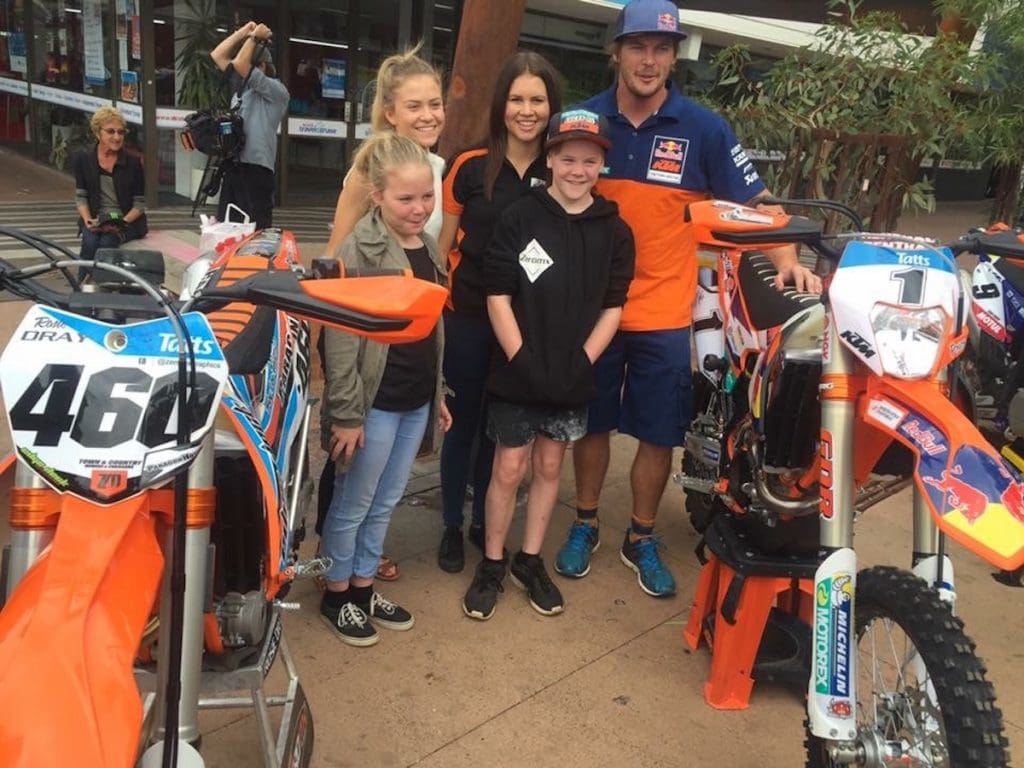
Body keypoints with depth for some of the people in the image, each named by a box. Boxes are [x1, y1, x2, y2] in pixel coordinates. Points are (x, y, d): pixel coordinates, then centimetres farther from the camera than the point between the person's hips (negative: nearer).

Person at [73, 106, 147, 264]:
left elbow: (140, 203, 0)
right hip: (95, 219, 2)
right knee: (89, 243, -29)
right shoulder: (83, 159, 5)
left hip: (128, 221, -2)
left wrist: (122, 222, -16)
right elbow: (81, 196, 8)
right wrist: (87, 220, -10)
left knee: (106, 243, -31)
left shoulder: (132, 163, -1)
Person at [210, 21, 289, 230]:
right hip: (232, 163, 8)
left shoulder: (277, 90, -5)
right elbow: (217, 56, 21)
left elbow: (240, 66, -14)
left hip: (256, 167, -8)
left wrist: (254, 38, -1)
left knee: (257, 230, -10)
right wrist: (242, 32, 15)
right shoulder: (241, 85, 20)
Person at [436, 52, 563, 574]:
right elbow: (443, 245, 0)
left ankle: (484, 523, 33)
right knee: (463, 422, 10)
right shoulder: (471, 167, -7)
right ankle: (451, 526, 27)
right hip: (468, 316, -2)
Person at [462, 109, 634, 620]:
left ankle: (530, 561, 29)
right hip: (516, 373, -2)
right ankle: (491, 564, 21)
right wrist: (521, 360, -13)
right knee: (509, 469, 5)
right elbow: (498, 296, -8)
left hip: (572, 378, 3)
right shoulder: (520, 219, -7)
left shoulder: (615, 232, 1)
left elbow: (612, 307, 2)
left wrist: (581, 363, -7)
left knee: (549, 467, 14)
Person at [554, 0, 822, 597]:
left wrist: (787, 260, -19)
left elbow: (756, 201, -2)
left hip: (665, 314, -1)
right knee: (592, 423, 14)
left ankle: (642, 540, 28)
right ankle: (585, 525, 34)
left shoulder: (704, 128, -5)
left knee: (659, 435, 8)